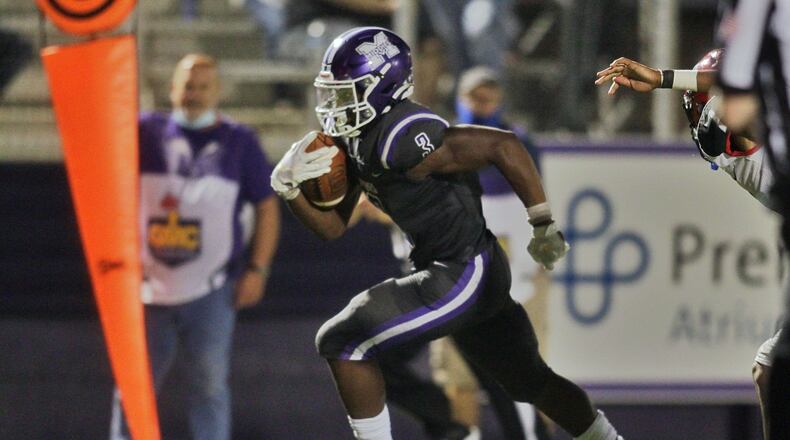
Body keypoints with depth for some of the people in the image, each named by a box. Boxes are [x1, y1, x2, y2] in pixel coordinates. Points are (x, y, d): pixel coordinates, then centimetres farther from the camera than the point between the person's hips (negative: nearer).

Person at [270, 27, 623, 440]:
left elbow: (504, 145, -26)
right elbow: (333, 228, 10)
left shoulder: (399, 140, -24)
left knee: (342, 342, -8)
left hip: (463, 274, -10)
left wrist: (545, 228, -20)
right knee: (527, 379, 24)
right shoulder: (357, 142, 5)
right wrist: (290, 188, -8)